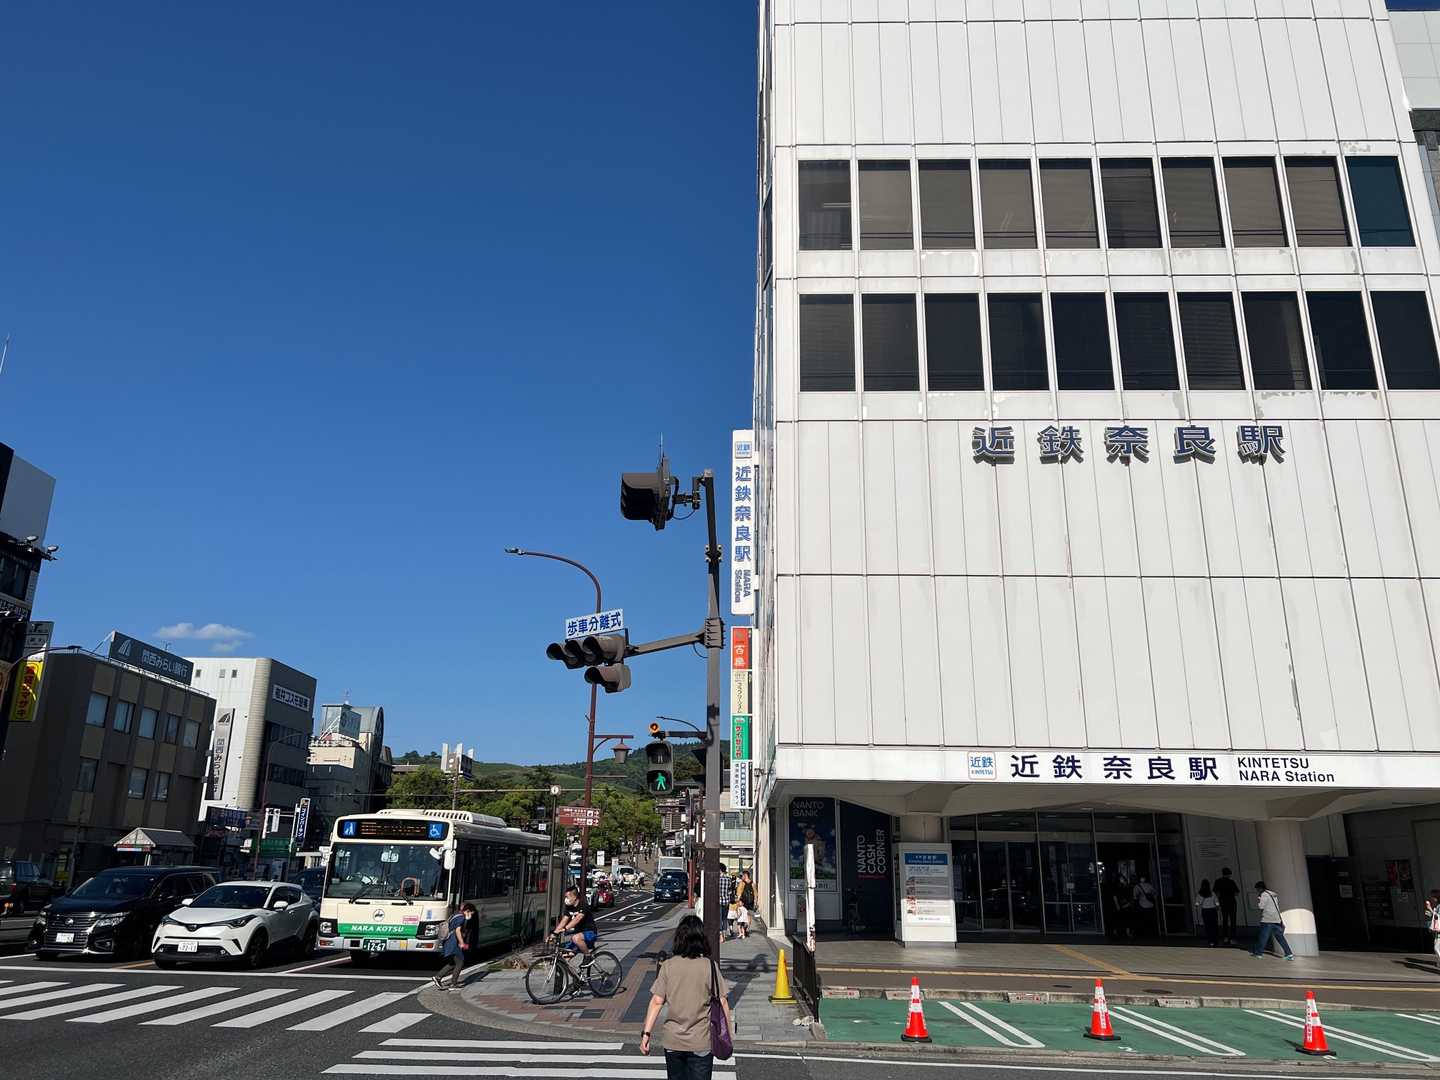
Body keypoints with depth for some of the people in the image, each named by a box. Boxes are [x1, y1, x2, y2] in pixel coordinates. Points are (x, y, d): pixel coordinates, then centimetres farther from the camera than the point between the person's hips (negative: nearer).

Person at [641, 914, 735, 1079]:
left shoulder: (668, 966, -5)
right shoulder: (710, 966, -10)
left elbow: (656, 1001, -8)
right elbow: (722, 1003, -8)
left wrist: (646, 1033, -3)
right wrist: (728, 1034, 3)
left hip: (673, 1042, 2)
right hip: (701, 1043, -2)